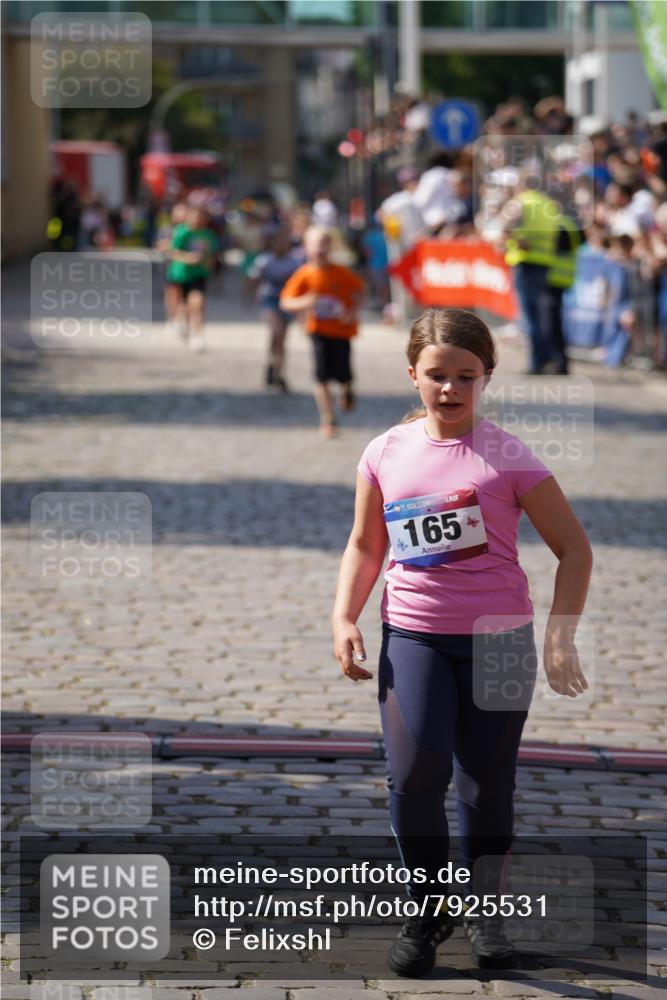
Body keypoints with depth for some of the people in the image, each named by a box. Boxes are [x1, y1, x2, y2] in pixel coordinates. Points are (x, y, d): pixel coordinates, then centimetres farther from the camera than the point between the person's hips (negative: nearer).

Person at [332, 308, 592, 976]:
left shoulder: (507, 457, -7)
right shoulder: (386, 454, 2)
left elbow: (573, 549, -2)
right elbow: (365, 546, 14)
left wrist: (560, 638, -9)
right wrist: (343, 620, 1)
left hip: (498, 637, -1)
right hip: (413, 635, 1)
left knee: (487, 784, 5)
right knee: (414, 770, -16)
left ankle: (483, 912, 27)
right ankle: (426, 911, 3)